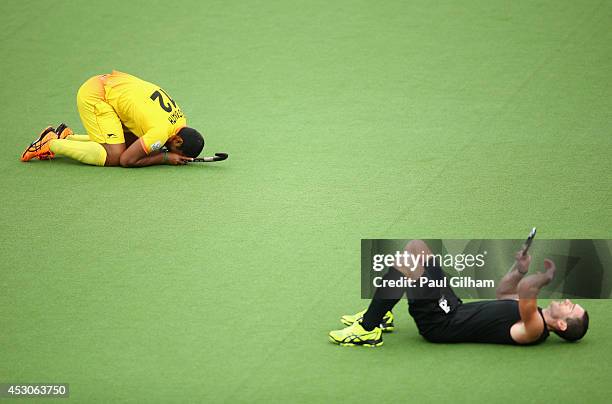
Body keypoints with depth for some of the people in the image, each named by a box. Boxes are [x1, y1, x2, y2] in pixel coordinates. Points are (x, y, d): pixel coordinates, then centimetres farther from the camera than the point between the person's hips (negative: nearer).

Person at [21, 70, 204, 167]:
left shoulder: (181, 120, 1)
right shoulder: (161, 132, -26)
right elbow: (126, 160, -22)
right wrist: (165, 158, -16)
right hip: (93, 96, -9)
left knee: (132, 144, 9)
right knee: (114, 156, -15)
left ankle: (67, 137, 17)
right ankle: (51, 144, -5)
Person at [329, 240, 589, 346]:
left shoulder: (535, 329, -20)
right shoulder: (534, 317, 9)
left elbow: (525, 290, -39)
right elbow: (502, 293, 25)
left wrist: (547, 277, -22)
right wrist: (520, 270, 9)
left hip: (440, 324, -9)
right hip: (455, 311, 9)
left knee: (409, 256, -19)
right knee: (415, 248, 11)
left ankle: (368, 330, -9)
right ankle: (378, 315, 20)